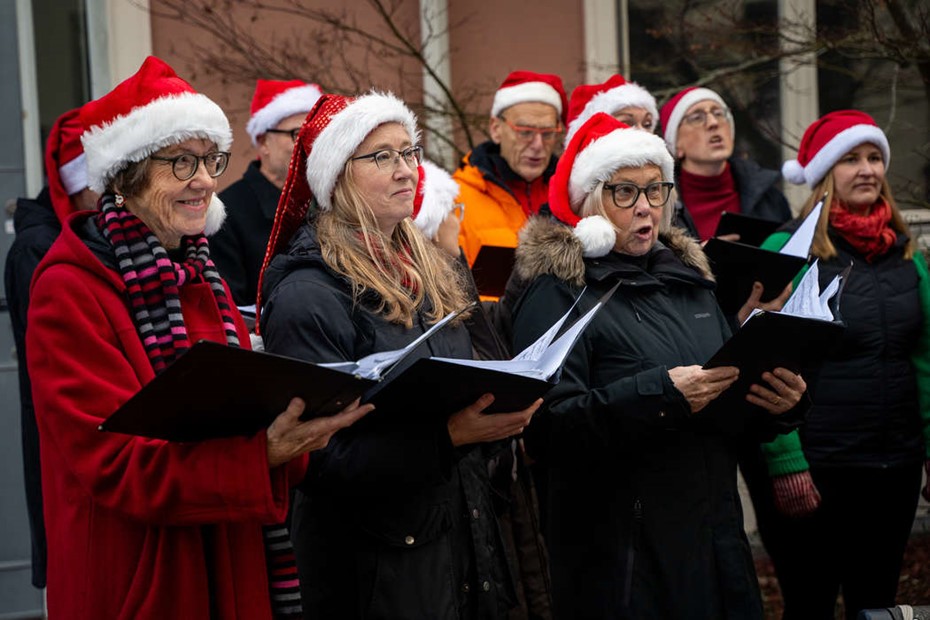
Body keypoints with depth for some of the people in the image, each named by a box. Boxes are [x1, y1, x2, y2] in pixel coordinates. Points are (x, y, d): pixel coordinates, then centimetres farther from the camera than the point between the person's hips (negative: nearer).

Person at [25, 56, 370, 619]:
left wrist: (289, 438, -10)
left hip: (231, 569, 7)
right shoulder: (69, 291, -13)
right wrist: (263, 451, -30)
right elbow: (112, 461, -20)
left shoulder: (200, 278, 13)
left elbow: (237, 411, 13)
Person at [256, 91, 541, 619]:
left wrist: (504, 409, -1)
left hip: (467, 542, 8)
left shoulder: (431, 271, 10)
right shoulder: (307, 296, -15)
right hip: (377, 568, -7)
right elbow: (325, 460, -20)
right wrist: (451, 434, -27)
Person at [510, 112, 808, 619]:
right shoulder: (557, 295, -7)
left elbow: (731, 411, 21)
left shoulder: (689, 279, 16)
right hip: (622, 553, -7)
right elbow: (546, 428, -21)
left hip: (715, 535, 7)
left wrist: (778, 402, -2)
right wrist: (660, 396, -29)